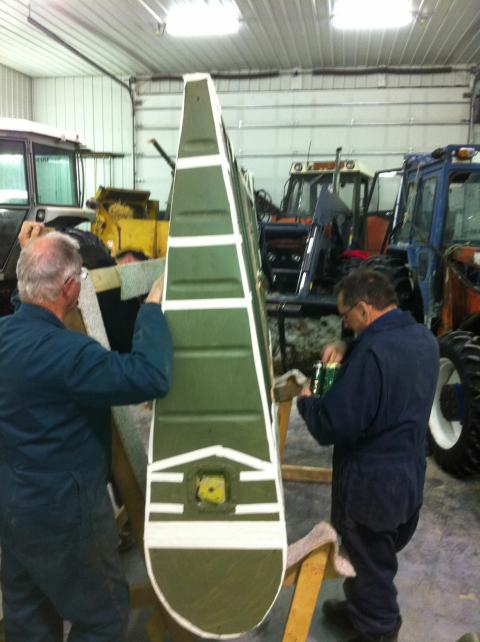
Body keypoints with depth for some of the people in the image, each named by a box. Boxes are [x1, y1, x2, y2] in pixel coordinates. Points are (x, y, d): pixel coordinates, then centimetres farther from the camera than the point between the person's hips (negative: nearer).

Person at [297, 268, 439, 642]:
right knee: (380, 556, 28)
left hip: (371, 481, -9)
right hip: (409, 473, 9)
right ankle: (361, 611, 49)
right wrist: (347, 350, -2)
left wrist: (307, 402, -9)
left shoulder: (372, 351, -30)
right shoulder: (422, 337, 0)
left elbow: (335, 425, -29)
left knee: (369, 562, 13)